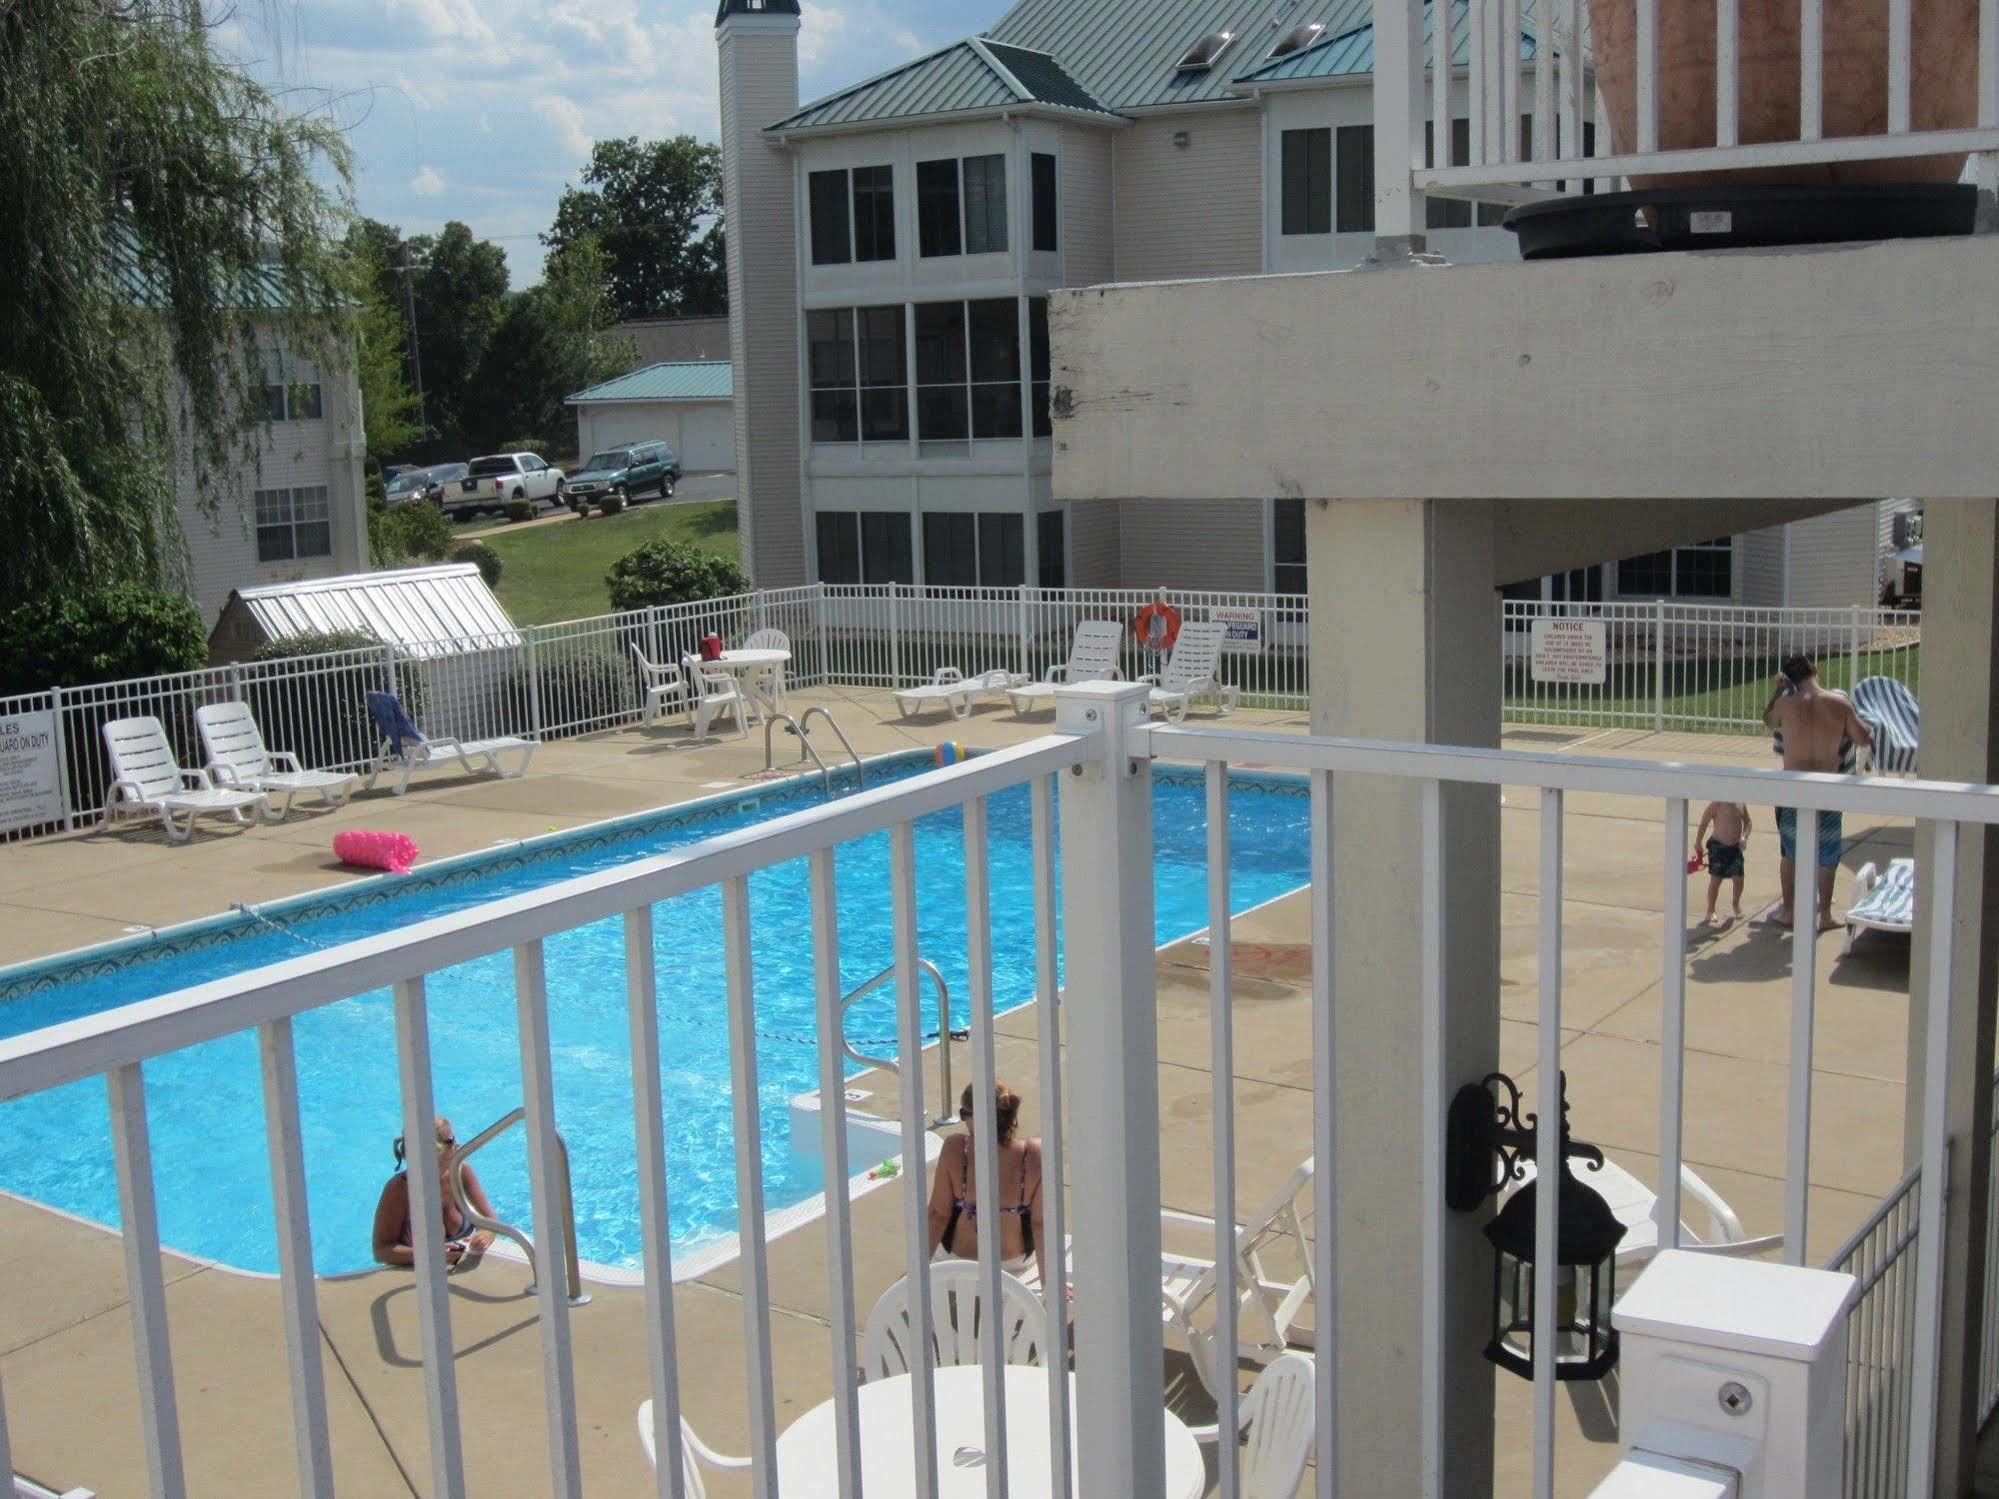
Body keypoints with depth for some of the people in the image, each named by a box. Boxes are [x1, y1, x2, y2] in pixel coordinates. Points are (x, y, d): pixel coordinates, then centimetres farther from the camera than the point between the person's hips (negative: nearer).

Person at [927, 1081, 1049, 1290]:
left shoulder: (954, 1149, -28)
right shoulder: (1036, 1154, -26)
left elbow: (938, 1214, -18)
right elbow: (1040, 1224, -20)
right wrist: (1048, 1283, -10)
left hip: (960, 1260, -1)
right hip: (1017, 1260, 1)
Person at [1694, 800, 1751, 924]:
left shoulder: (1740, 803, 1)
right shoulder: (1716, 804, -13)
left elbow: (1747, 822, 14)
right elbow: (1703, 824, -7)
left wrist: (1744, 837, -4)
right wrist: (1698, 844, -4)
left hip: (1736, 847, 4)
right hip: (1718, 847, -4)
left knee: (1739, 878, 3)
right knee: (1715, 879, 2)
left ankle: (1736, 904, 32)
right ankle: (1710, 911, 17)